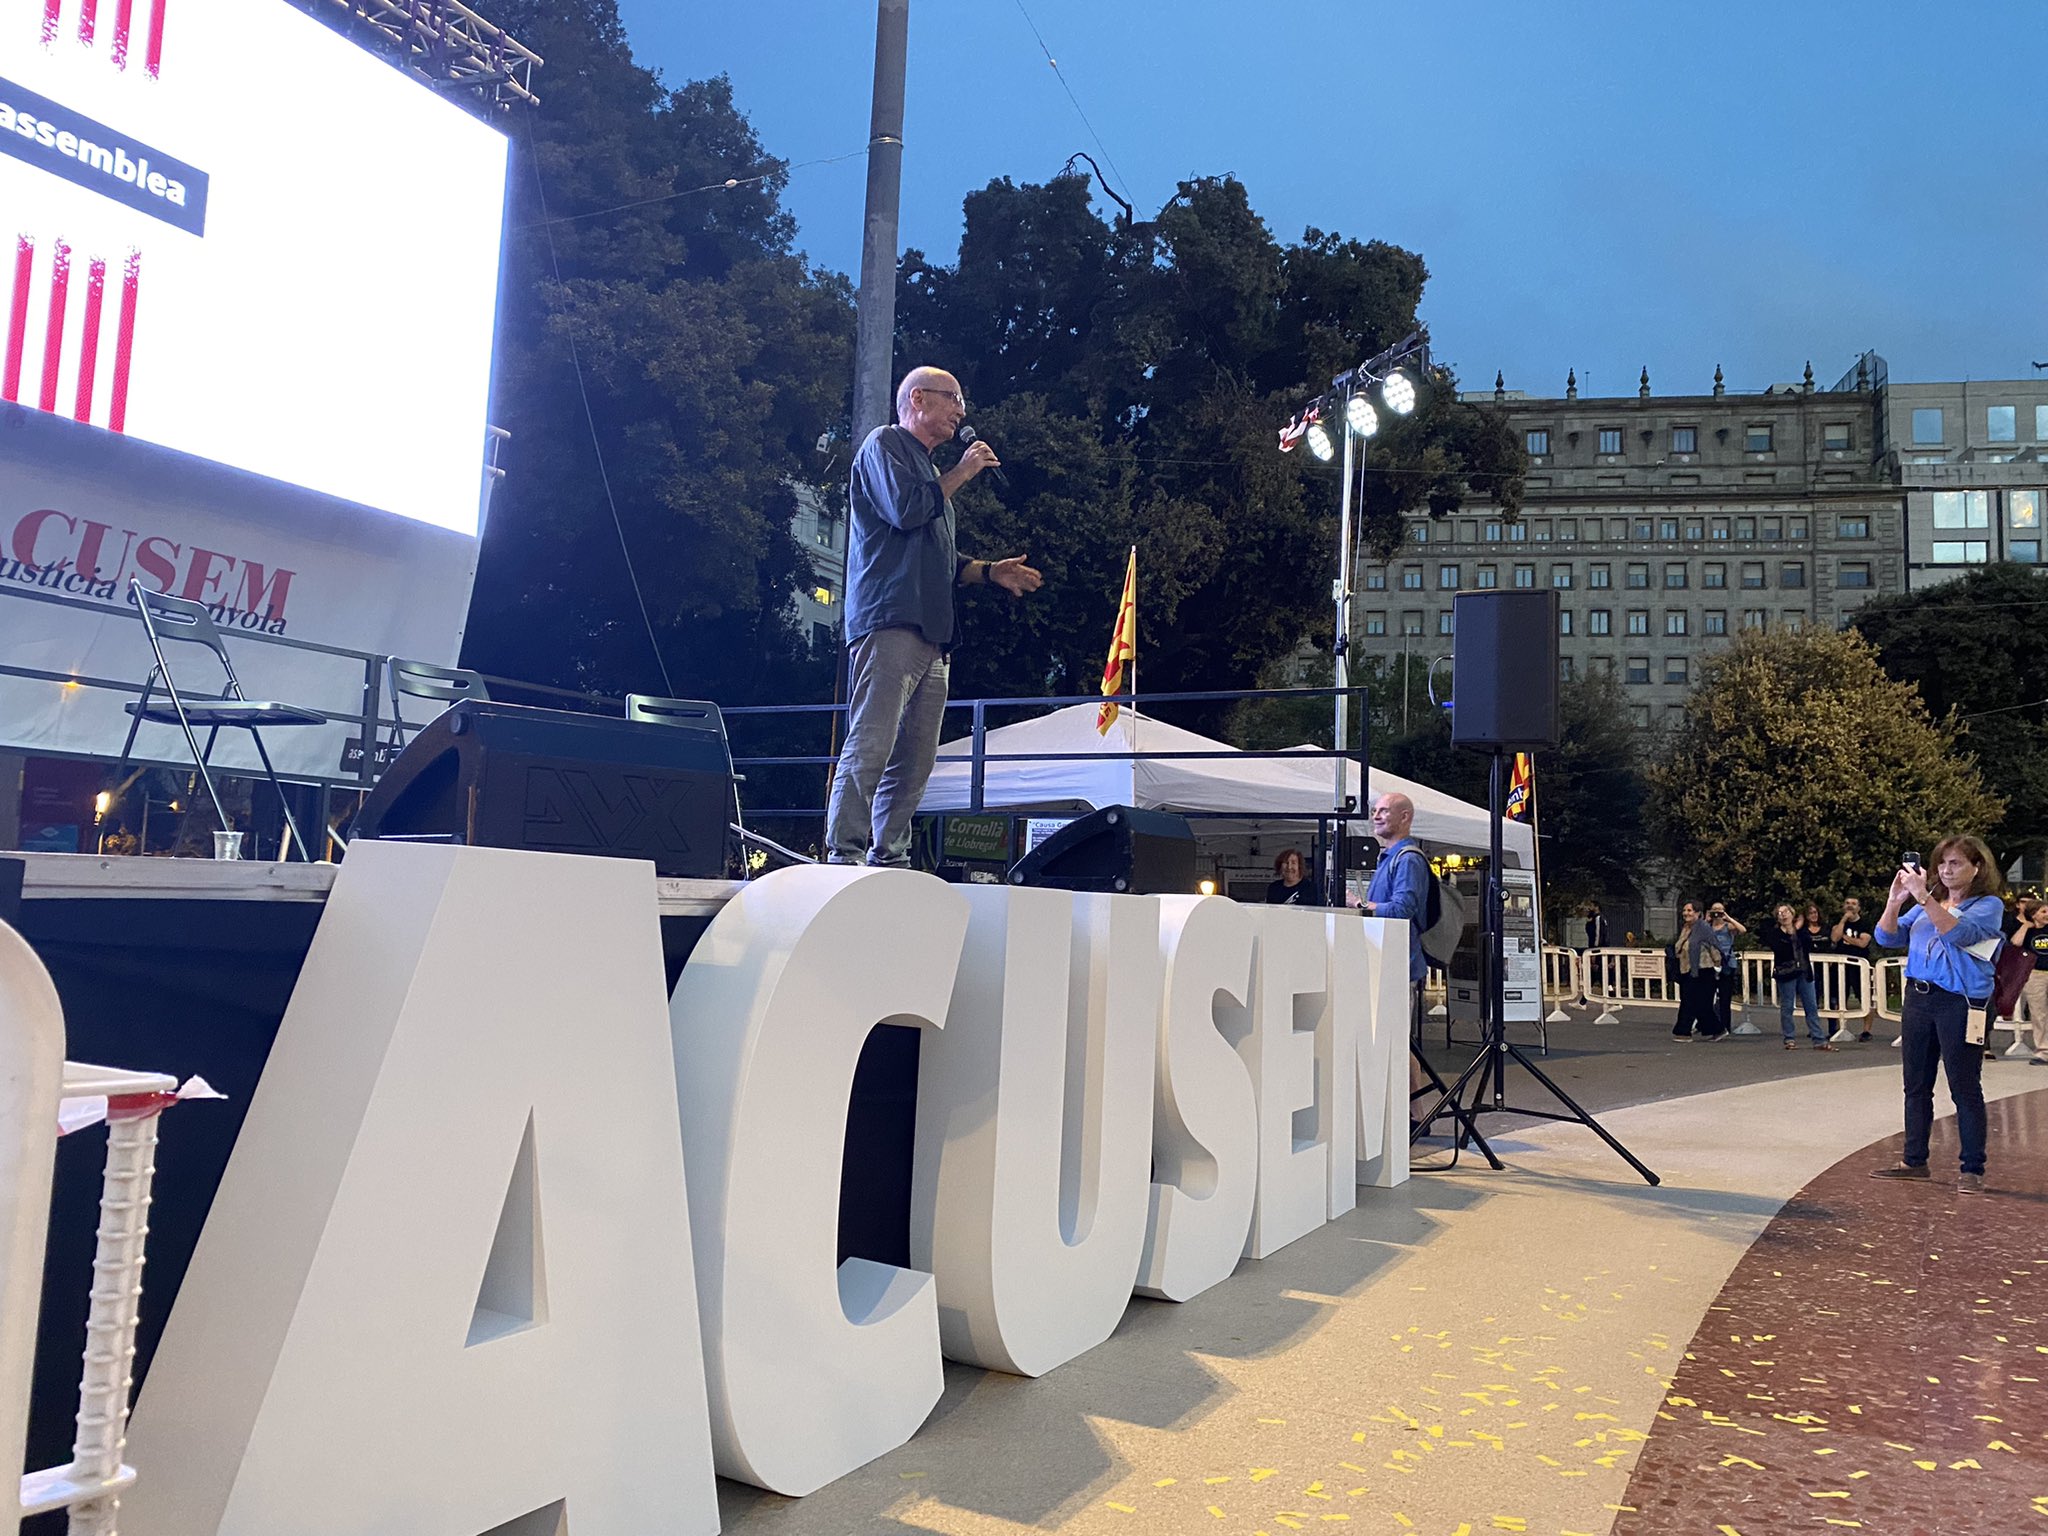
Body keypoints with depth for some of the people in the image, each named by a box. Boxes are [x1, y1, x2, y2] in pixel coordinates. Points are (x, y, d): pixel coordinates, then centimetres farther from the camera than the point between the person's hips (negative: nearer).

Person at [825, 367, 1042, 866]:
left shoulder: (930, 469, 30)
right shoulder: (884, 445, 5)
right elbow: (905, 510, -13)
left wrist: (990, 572, 18)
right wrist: (959, 474, 0)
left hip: (931, 634, 9)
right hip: (891, 623, -9)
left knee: (917, 759, 4)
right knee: (870, 746, -16)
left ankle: (889, 858, 6)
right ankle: (844, 856, -17)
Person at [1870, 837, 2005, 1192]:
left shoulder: (1989, 905, -2)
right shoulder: (1928, 903, 14)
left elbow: (1957, 932, -22)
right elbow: (1887, 937, 5)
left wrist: (1923, 897, -28)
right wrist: (1895, 900, -9)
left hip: (1960, 1002, -6)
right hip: (1918, 998, 6)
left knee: (1965, 1088, -1)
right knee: (1916, 1085, 11)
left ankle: (1973, 1169, 8)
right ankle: (1914, 1161, 20)